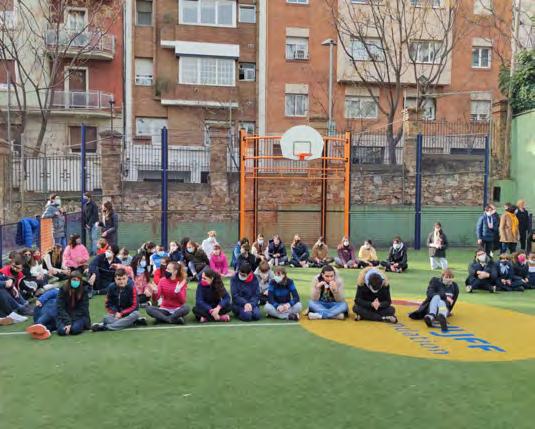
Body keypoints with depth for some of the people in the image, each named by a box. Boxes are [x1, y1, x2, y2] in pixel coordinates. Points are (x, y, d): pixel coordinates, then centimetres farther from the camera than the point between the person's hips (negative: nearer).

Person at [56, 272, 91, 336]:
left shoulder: (83, 290, -6)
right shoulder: (63, 289, -7)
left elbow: (83, 309, -8)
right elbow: (60, 308, -11)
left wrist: (71, 323, -17)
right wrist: (67, 322, -23)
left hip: (79, 316, -1)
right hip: (65, 316, 1)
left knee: (75, 329, -31)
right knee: (62, 330, -27)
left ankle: (80, 325, 3)